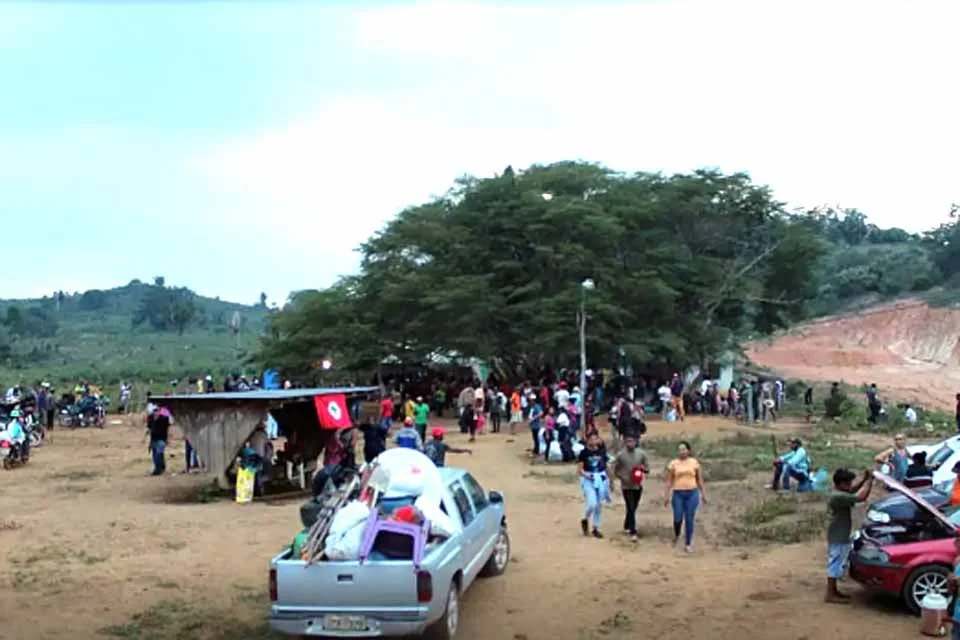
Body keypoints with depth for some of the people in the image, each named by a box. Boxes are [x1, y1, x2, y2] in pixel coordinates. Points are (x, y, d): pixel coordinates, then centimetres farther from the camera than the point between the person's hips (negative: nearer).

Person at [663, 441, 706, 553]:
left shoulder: (694, 462, 4)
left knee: (689, 519, 1)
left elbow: (699, 480, 9)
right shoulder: (673, 464, 1)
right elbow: (669, 481, 2)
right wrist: (666, 496, -2)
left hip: (692, 493, 0)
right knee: (678, 518, -4)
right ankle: (676, 535, 28)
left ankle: (688, 544, 11)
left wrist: (703, 494, 7)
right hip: (678, 494, 0)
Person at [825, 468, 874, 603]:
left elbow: (853, 490, 21)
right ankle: (830, 595, 2)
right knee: (835, 564, -3)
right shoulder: (838, 496, -26)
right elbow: (860, 497, -28)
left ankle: (833, 591, 27)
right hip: (838, 538, -10)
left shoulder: (838, 493, 6)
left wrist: (864, 479, 5)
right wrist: (868, 482, -15)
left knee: (837, 564, 18)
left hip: (840, 537, 10)